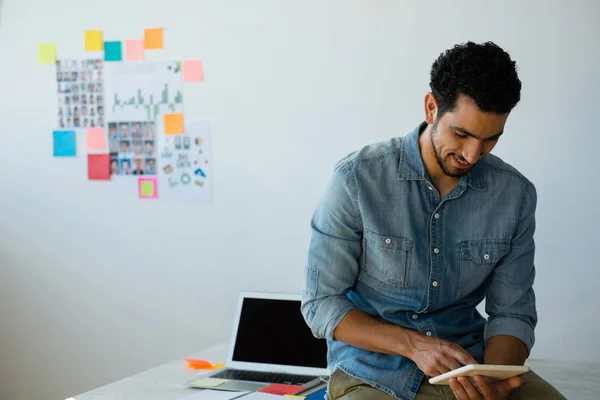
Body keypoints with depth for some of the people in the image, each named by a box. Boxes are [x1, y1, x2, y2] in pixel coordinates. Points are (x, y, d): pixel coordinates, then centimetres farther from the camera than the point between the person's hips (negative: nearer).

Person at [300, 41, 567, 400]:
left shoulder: (516, 194, -2)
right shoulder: (357, 179, -10)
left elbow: (512, 313, 2)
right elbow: (321, 304, -7)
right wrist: (413, 344, -19)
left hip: (469, 363, 2)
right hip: (373, 370, -2)